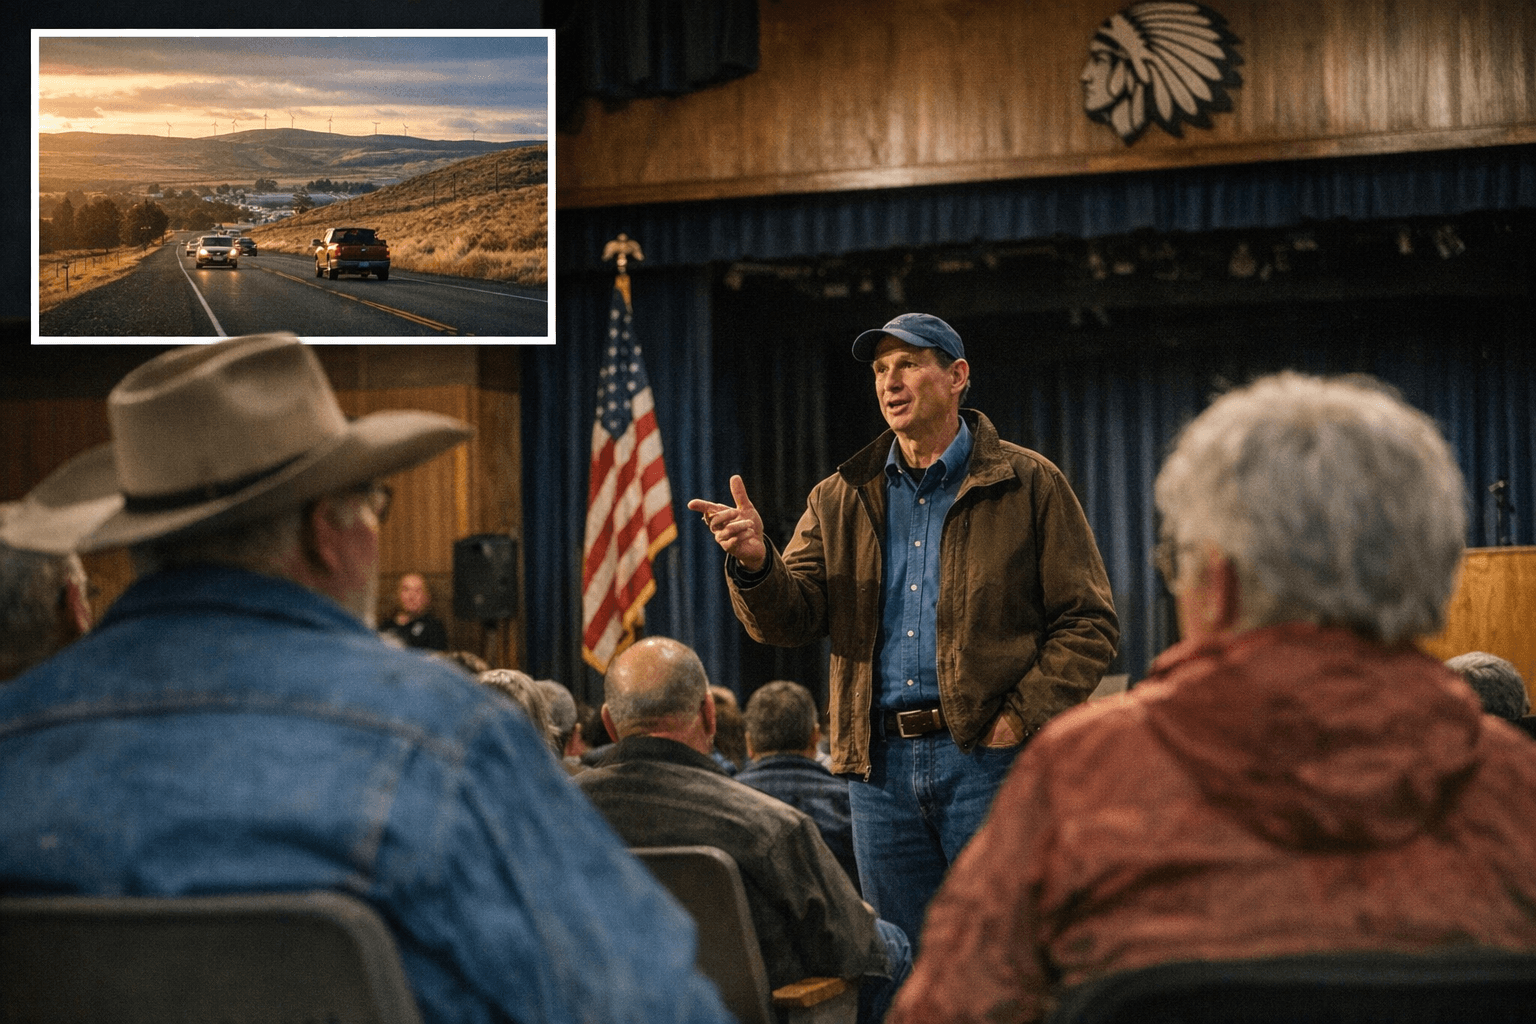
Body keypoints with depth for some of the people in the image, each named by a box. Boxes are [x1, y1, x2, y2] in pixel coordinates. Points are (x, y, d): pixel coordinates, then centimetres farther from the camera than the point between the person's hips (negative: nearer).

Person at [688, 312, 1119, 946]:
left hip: (986, 755, -4)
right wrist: (755, 562, -17)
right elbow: (790, 619, 5)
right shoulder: (841, 500, 14)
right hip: (880, 763, 4)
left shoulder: (1027, 484, 3)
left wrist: (1021, 717, -11)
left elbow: (1089, 622, 0)